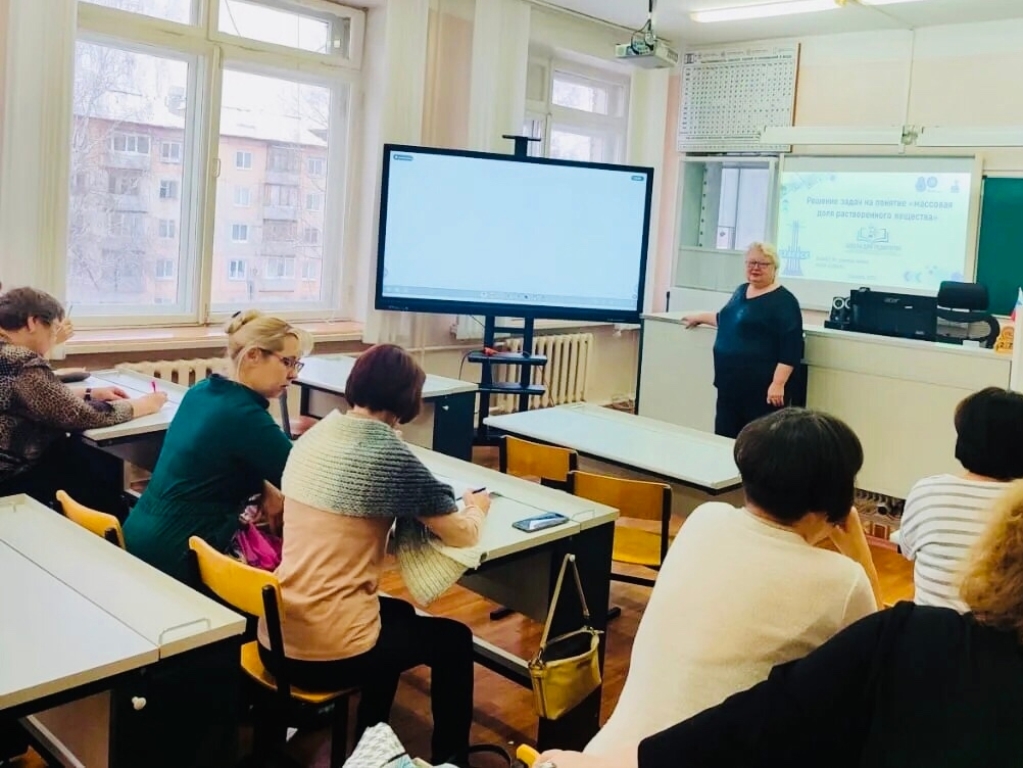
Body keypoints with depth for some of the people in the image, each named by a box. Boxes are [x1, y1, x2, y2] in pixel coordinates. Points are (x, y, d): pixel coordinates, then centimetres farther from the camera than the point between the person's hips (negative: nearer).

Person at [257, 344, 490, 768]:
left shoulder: (314, 436, 4)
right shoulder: (390, 454, -16)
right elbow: (461, 535, -5)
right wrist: (476, 506, 15)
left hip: (274, 639, 7)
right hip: (325, 653, -7)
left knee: (397, 613, 33)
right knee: (453, 639, 17)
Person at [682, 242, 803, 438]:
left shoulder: (783, 301, -10)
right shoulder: (741, 291, 15)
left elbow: (790, 347, -16)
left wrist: (778, 383, -22)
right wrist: (700, 317, 38)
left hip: (761, 389, -8)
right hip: (730, 384, 8)